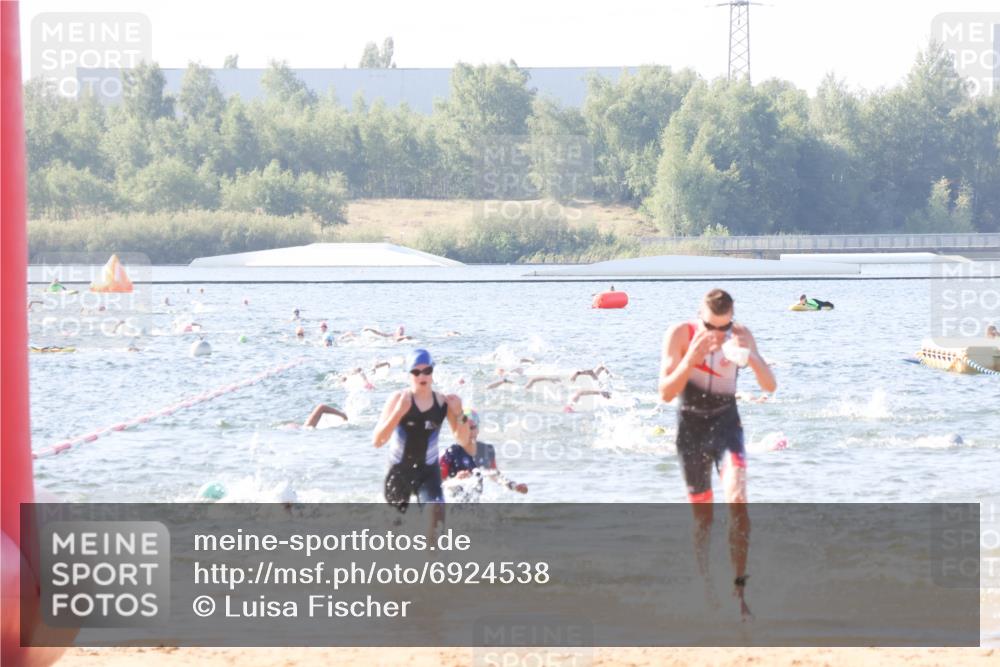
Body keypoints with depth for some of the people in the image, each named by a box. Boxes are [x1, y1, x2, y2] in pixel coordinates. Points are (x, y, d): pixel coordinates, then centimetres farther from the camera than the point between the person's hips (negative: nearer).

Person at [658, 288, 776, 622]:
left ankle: (738, 588, -18)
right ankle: (705, 587, 21)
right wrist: (691, 358, -33)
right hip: (691, 425, 0)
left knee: (737, 500, -21)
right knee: (702, 517, 5)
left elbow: (770, 386, -9)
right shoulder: (680, 335, -13)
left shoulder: (740, 335, -7)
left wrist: (751, 355, -29)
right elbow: (666, 393, -18)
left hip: (726, 422, 0)